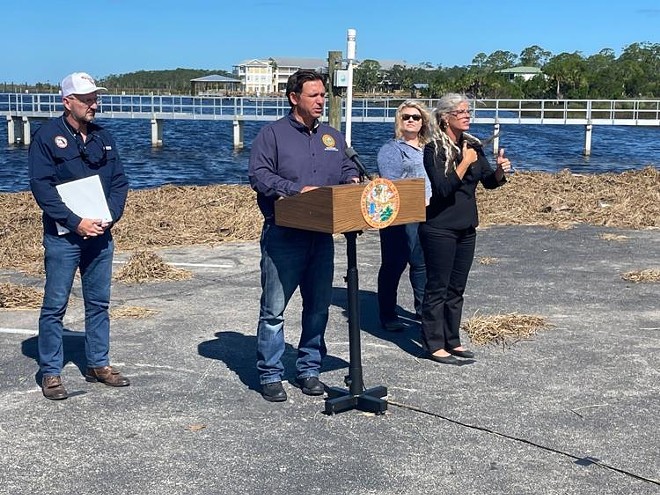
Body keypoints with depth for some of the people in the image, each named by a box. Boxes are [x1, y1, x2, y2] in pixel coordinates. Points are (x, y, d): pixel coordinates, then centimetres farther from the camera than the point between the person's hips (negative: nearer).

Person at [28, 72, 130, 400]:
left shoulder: (103, 137, 10)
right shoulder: (47, 136, -6)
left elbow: (119, 182, 11)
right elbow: (41, 187, -13)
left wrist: (109, 216, -6)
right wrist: (76, 222, -18)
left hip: (100, 234, 6)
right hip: (63, 236, -5)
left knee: (99, 303, 12)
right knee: (55, 306, 0)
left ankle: (98, 364, 24)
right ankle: (51, 373, 9)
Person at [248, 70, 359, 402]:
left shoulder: (333, 137, 15)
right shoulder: (273, 134, -3)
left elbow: (347, 171, 21)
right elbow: (258, 175, -11)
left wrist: (353, 183, -3)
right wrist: (296, 190, -20)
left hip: (322, 237, 6)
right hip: (283, 237, -5)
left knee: (318, 308, 11)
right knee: (274, 309, -2)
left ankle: (309, 370, 23)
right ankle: (270, 375, 8)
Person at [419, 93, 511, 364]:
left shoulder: (472, 145, 8)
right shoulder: (434, 149, -12)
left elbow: (489, 182, 7)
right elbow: (442, 188, -21)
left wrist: (500, 171, -14)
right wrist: (465, 163, -23)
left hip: (466, 228, 7)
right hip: (439, 228, -7)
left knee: (456, 288, 13)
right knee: (437, 288, 0)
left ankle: (452, 341, 23)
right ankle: (434, 345, 7)